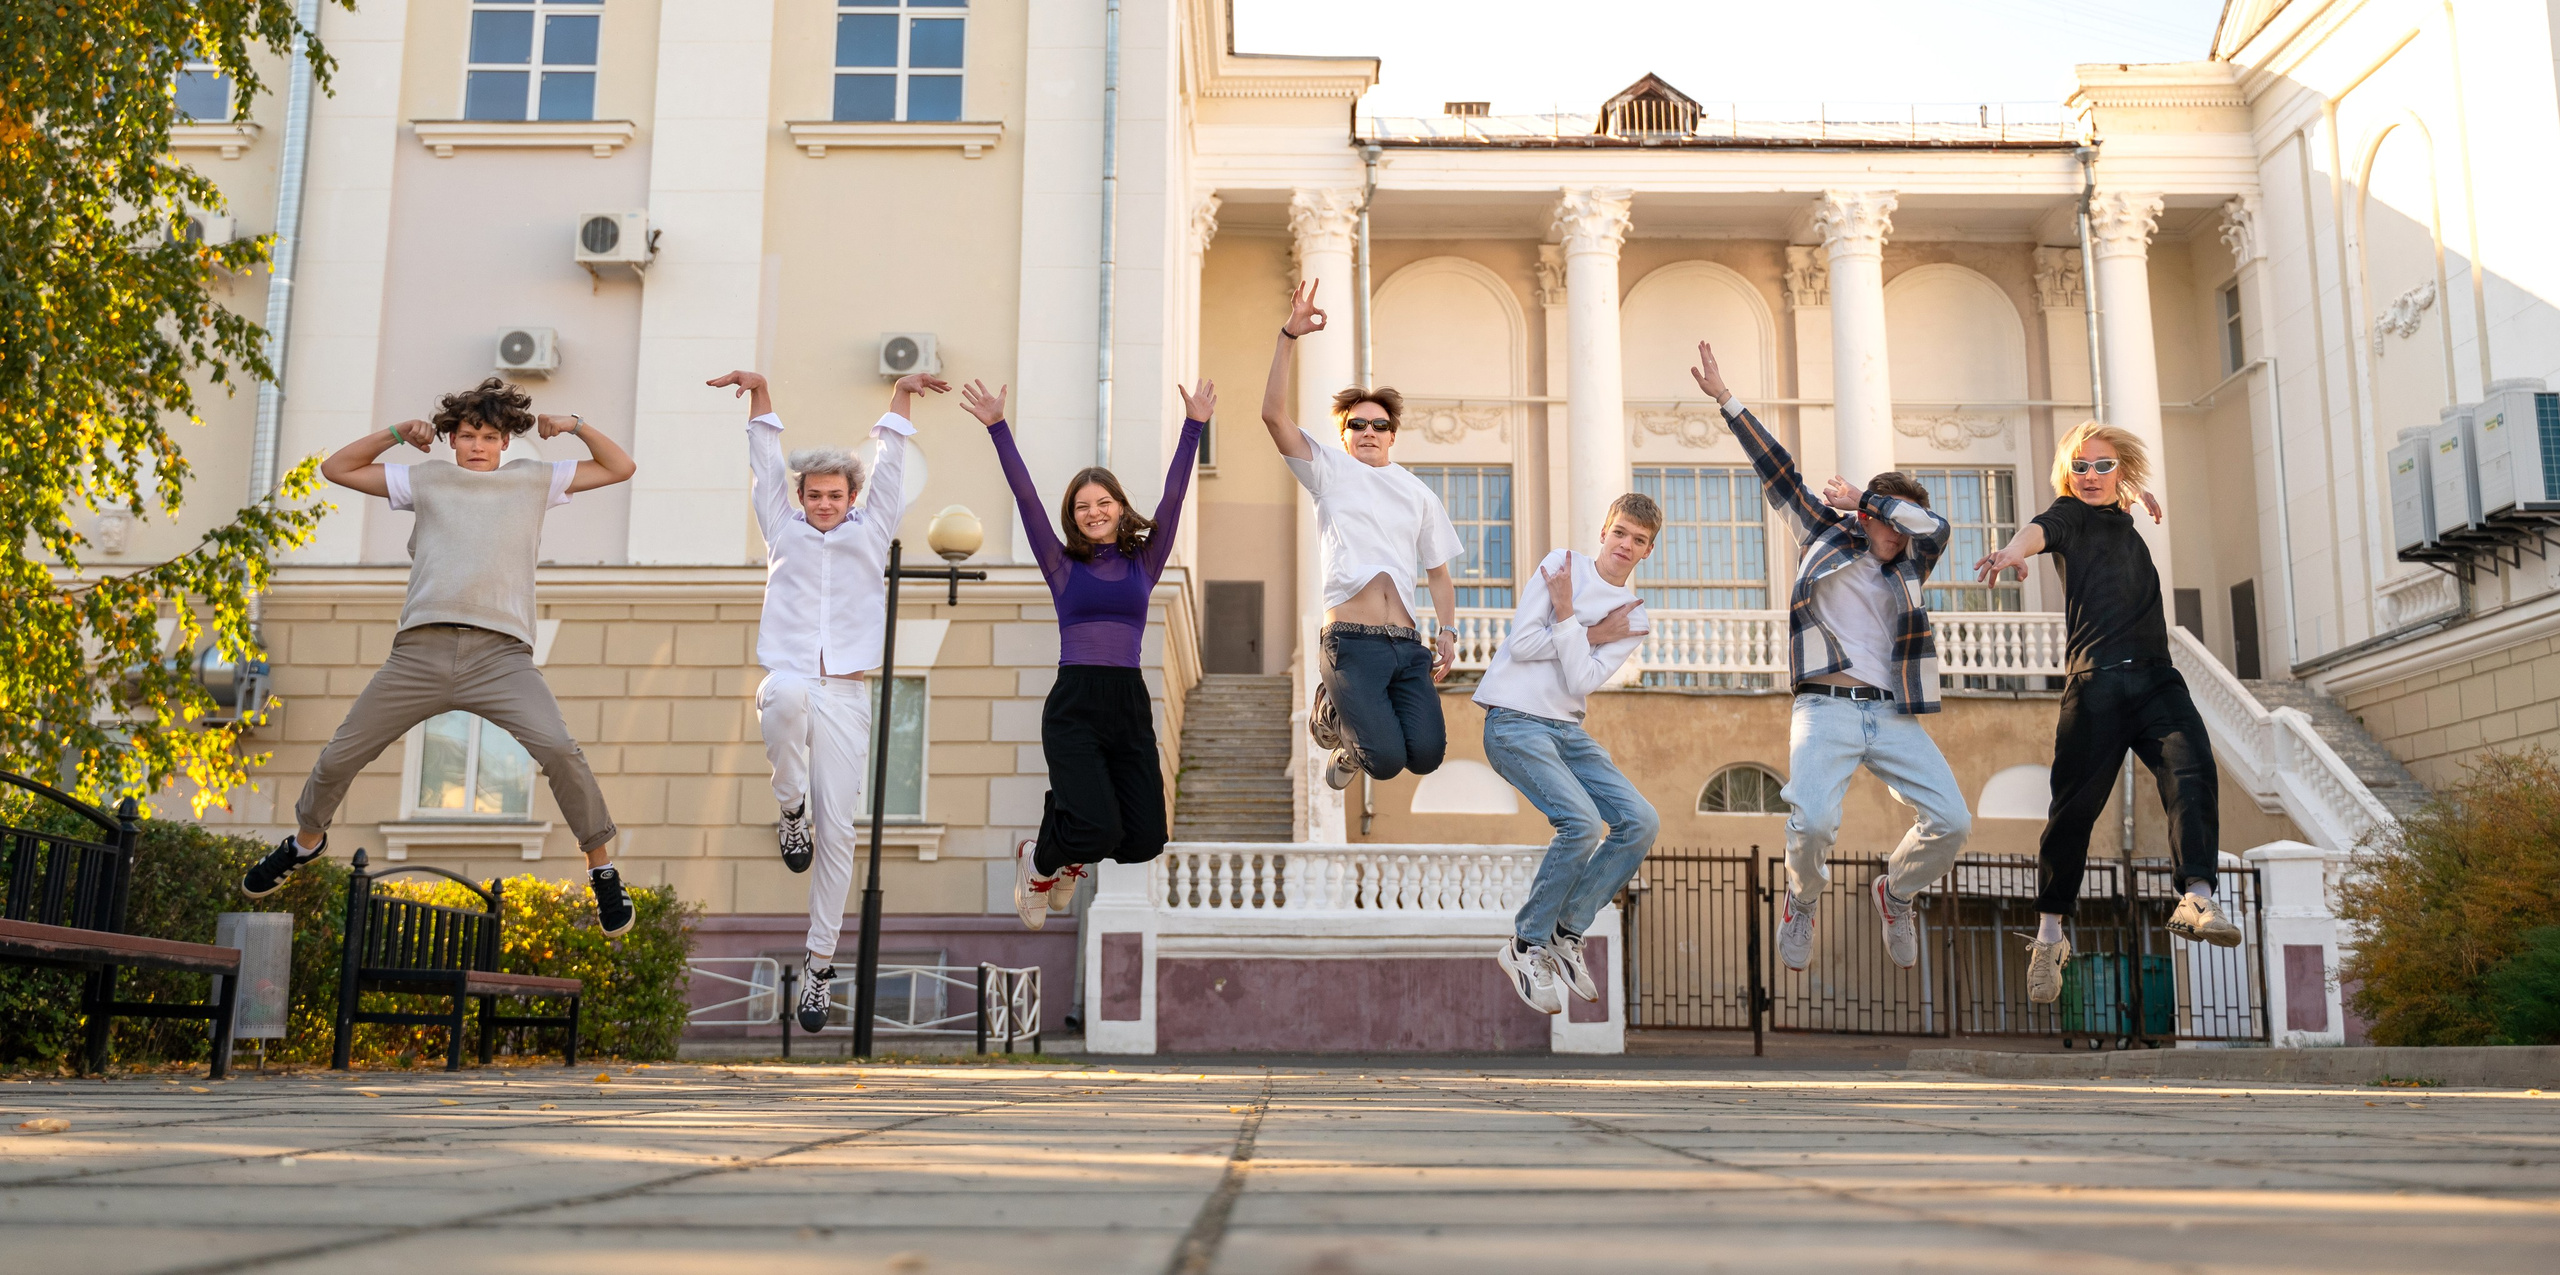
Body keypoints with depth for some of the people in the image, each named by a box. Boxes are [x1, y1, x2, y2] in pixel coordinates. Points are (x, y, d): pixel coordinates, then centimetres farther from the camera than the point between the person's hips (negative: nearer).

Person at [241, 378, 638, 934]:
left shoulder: (533, 479, 19)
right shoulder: (427, 479, 21)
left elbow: (620, 468, 22)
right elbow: (336, 469, 25)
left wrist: (575, 425, 11)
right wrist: (396, 433, 16)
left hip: (500, 652, -2)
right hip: (420, 651, 2)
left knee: (558, 749, -26)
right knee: (338, 757, 9)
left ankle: (603, 868, -11)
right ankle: (306, 839, 40)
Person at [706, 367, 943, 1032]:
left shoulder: (870, 531, 15)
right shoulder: (784, 530, 16)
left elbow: (888, 464, 11)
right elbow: (766, 461, 12)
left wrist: (901, 394, 2)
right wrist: (759, 391, 3)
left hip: (846, 696, 1)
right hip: (787, 682, -1)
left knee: (838, 832, -4)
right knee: (788, 693, -40)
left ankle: (820, 962, 5)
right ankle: (790, 810, -14)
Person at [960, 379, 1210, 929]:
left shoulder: (1144, 562, 13)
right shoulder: (1063, 565, 9)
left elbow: (1173, 496, 5)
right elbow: (1026, 497, 1)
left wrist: (1193, 426, -2)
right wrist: (997, 428, -7)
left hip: (1131, 705, 3)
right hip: (1073, 705, -3)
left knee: (1145, 839, -4)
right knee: (1098, 830, -20)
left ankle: (1073, 853, 31)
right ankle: (1038, 860, 16)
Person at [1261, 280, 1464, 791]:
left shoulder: (1419, 494, 21)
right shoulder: (1330, 471, 10)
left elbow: (1438, 573, 22)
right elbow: (1274, 414, -4)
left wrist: (1448, 632, 5)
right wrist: (1289, 336, -11)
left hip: (1407, 646, 4)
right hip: (1351, 641, -4)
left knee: (1426, 756, -13)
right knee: (1386, 760, -17)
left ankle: (1366, 716, 22)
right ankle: (1331, 714, 18)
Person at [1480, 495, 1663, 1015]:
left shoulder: (1634, 619, 9)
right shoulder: (1564, 564, -1)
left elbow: (1582, 682, -5)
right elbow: (1521, 644, -10)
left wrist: (1565, 616, -13)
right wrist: (1591, 633, -5)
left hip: (1567, 729, 6)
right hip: (1513, 721, -6)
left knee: (1641, 822, -8)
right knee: (1582, 822, -24)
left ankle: (1566, 933, 4)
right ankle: (1525, 946, -7)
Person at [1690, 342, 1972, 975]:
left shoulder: (1909, 569, 17)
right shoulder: (1827, 536, 14)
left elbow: (1937, 526, -4)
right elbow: (1779, 472, 11)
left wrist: (1862, 498, 1)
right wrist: (1726, 399, 9)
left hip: (1893, 715, 3)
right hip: (1827, 708, -3)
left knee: (1951, 822, -9)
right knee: (1815, 822, -23)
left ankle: (1896, 890, 23)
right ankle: (1801, 901, 12)